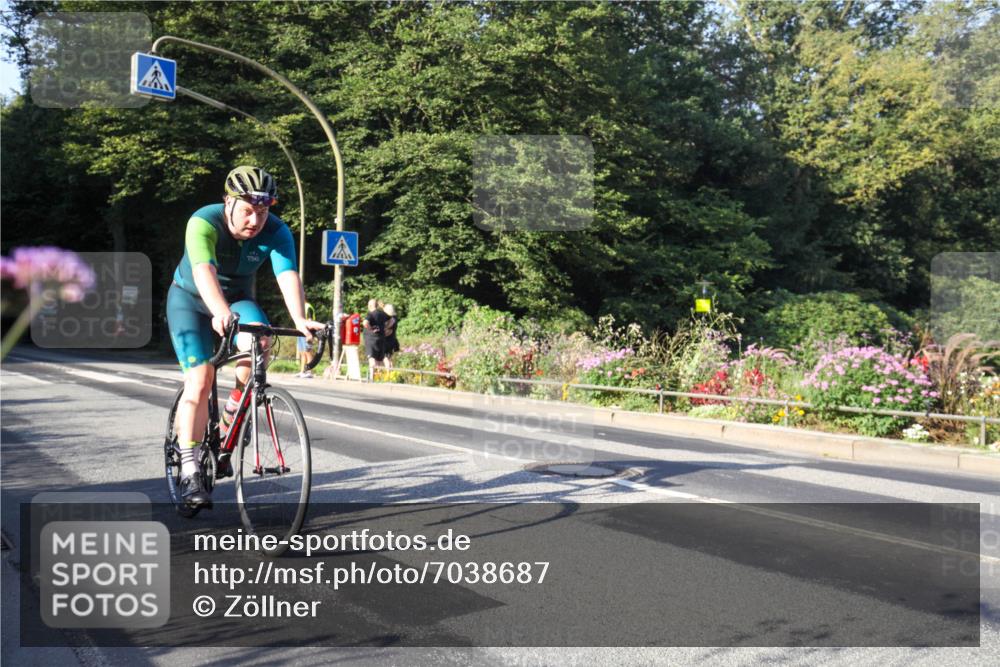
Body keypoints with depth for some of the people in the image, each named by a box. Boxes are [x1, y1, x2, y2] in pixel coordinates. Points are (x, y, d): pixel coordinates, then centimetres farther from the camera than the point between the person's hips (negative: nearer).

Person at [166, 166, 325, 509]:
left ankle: (234, 410, -5)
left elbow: (288, 276, -37)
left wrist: (299, 319, -55)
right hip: (191, 300, -2)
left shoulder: (277, 232, -22)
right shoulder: (203, 223, -29)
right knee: (199, 381, -17)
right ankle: (189, 472, -10)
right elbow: (204, 273, -45)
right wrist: (221, 313, -64)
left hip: (237, 299, 2)